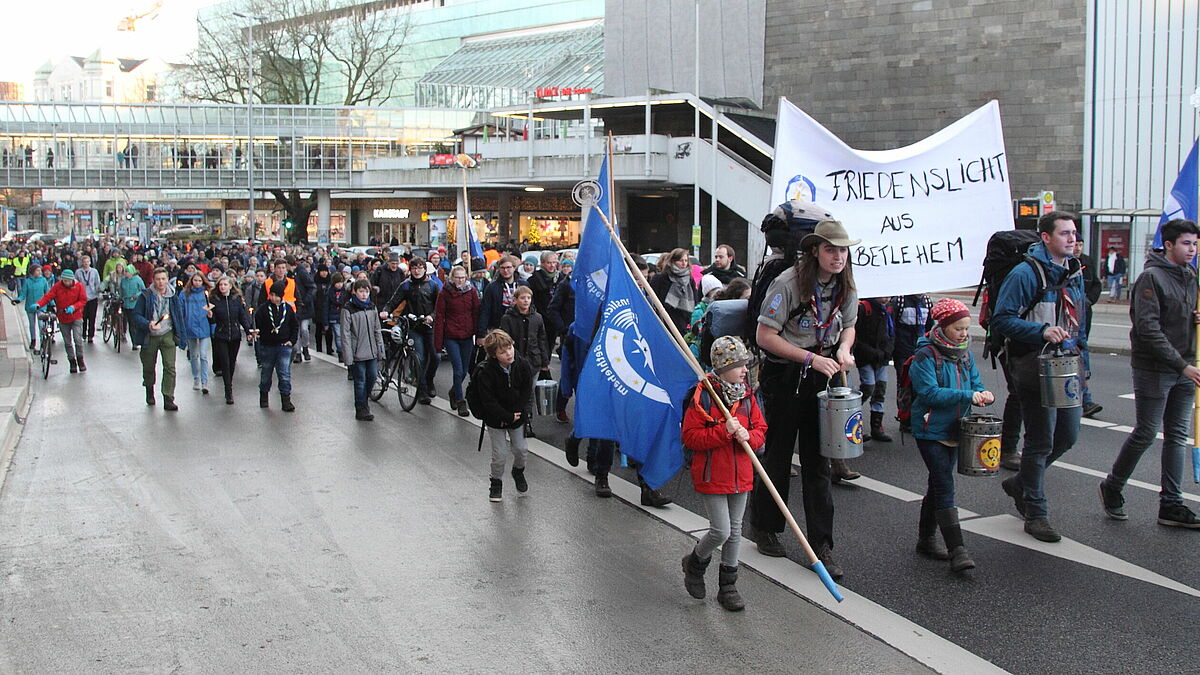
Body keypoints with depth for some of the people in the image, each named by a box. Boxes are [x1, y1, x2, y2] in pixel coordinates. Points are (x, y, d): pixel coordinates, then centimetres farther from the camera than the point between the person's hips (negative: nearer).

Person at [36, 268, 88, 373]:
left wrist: (73, 307, -21)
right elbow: (47, 297, -13)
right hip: (63, 318, 2)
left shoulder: (78, 286, -7)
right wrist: (38, 304, -31)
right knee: (67, 342, 7)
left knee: (78, 339, -12)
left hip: (76, 317, -2)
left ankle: (80, 360, 5)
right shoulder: (57, 286, -6)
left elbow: (83, 300, -4)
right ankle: (72, 362, 19)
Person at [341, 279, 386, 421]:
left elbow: (377, 330, 15)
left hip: (372, 351, 5)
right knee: (360, 381, 0)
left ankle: (365, 400, 33)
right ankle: (361, 410, 11)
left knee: (372, 377, 9)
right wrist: (348, 357, -14)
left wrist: (380, 349, 9)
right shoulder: (348, 309, -9)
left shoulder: (372, 307, 9)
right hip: (357, 353, -5)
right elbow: (345, 335, -11)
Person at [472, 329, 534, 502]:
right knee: (500, 454, -3)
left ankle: (518, 471, 39)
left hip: (516, 415, 3)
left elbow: (527, 391, -5)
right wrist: (508, 417, -19)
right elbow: (488, 402, -22)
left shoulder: (522, 365, -12)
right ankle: (495, 481, 23)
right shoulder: (485, 372, -24)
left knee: (521, 449, 7)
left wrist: (516, 413, -13)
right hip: (495, 419, -3)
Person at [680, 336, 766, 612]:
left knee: (735, 531, 12)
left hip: (741, 475, 6)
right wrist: (724, 431, -25)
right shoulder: (702, 397, -15)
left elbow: (760, 429, 10)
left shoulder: (748, 396, 3)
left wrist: (748, 436, -12)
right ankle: (695, 563, 23)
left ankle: (728, 586, 25)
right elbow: (690, 437, -16)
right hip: (711, 476, -6)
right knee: (721, 531, -7)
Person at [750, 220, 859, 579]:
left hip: (820, 379, 4)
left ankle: (822, 545, 7)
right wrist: (811, 358, -23)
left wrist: (844, 350, -6)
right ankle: (767, 530, 26)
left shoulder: (846, 287, 1)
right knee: (777, 455, 8)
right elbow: (765, 336, -17)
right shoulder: (788, 282, -17)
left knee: (818, 461, 4)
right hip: (784, 377, -4)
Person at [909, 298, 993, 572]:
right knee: (945, 487, -12)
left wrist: (983, 394, -12)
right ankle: (956, 550, -14)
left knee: (938, 485, 16)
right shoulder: (926, 356, -14)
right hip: (930, 430, -7)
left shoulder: (965, 354, 9)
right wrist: (967, 396, -27)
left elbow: (976, 383, 12)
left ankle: (927, 539, 27)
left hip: (954, 430, 7)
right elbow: (930, 393, -22)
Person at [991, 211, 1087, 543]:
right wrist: (1042, 331, -27)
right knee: (1040, 441, -1)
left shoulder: (1075, 274, 12)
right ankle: (1035, 514, 12)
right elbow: (1001, 320, -17)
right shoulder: (1025, 274, -13)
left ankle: (1020, 483, 34)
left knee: (1067, 435, 13)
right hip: (1035, 368, -8)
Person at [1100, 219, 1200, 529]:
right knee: (1145, 434, 0)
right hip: (1154, 369, -7)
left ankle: (1171, 504, 12)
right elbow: (1148, 329, -20)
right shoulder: (1151, 277, -13)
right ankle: (1112, 488, 19)